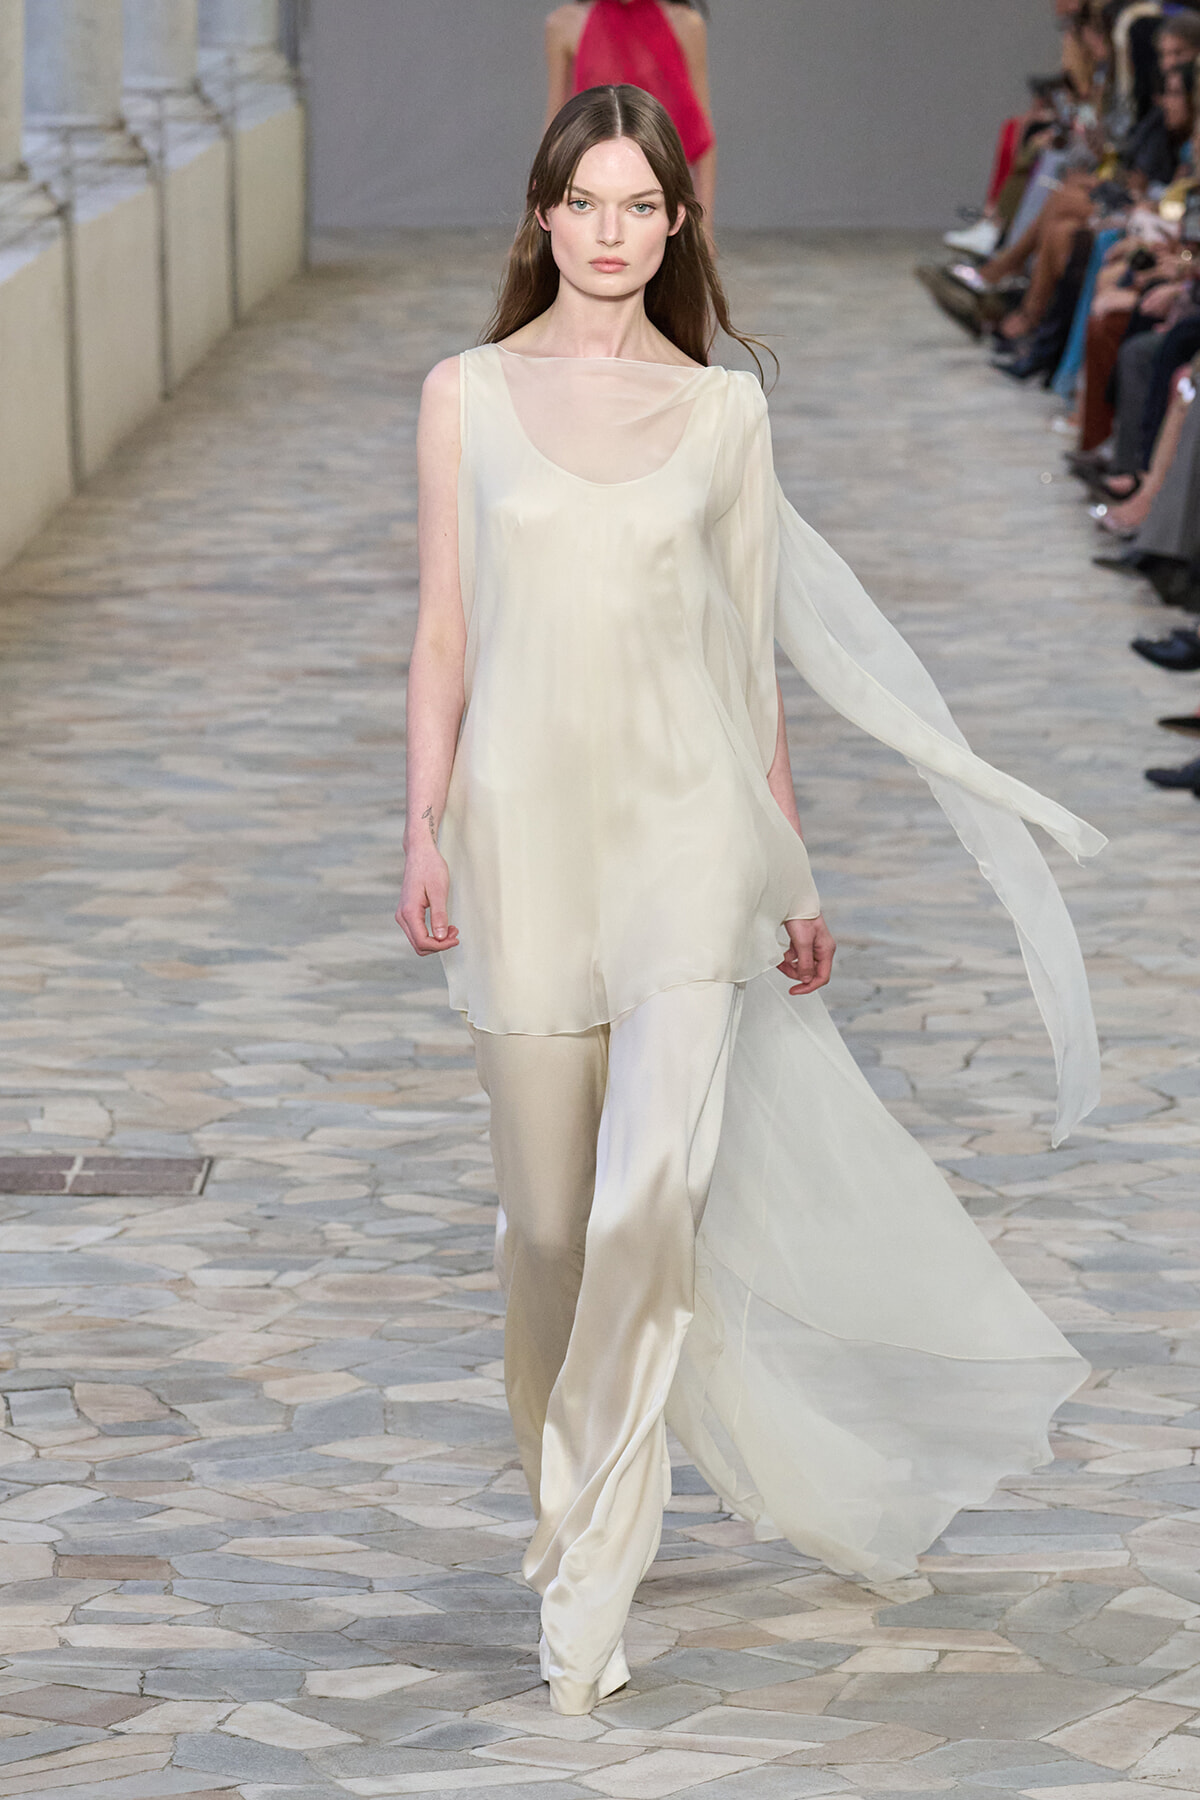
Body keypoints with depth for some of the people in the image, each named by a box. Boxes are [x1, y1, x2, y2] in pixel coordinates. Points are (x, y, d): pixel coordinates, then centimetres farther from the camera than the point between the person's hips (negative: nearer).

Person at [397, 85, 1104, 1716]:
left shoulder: (724, 410, 6)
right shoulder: (469, 395, 5)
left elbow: (750, 649, 10)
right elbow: (445, 633, 6)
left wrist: (790, 872, 11)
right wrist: (424, 830, -3)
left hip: (687, 819, -1)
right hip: (530, 823, 1)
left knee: (654, 1185, -17)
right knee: (550, 1214, 6)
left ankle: (589, 1582, -11)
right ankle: (572, 1502, 27)